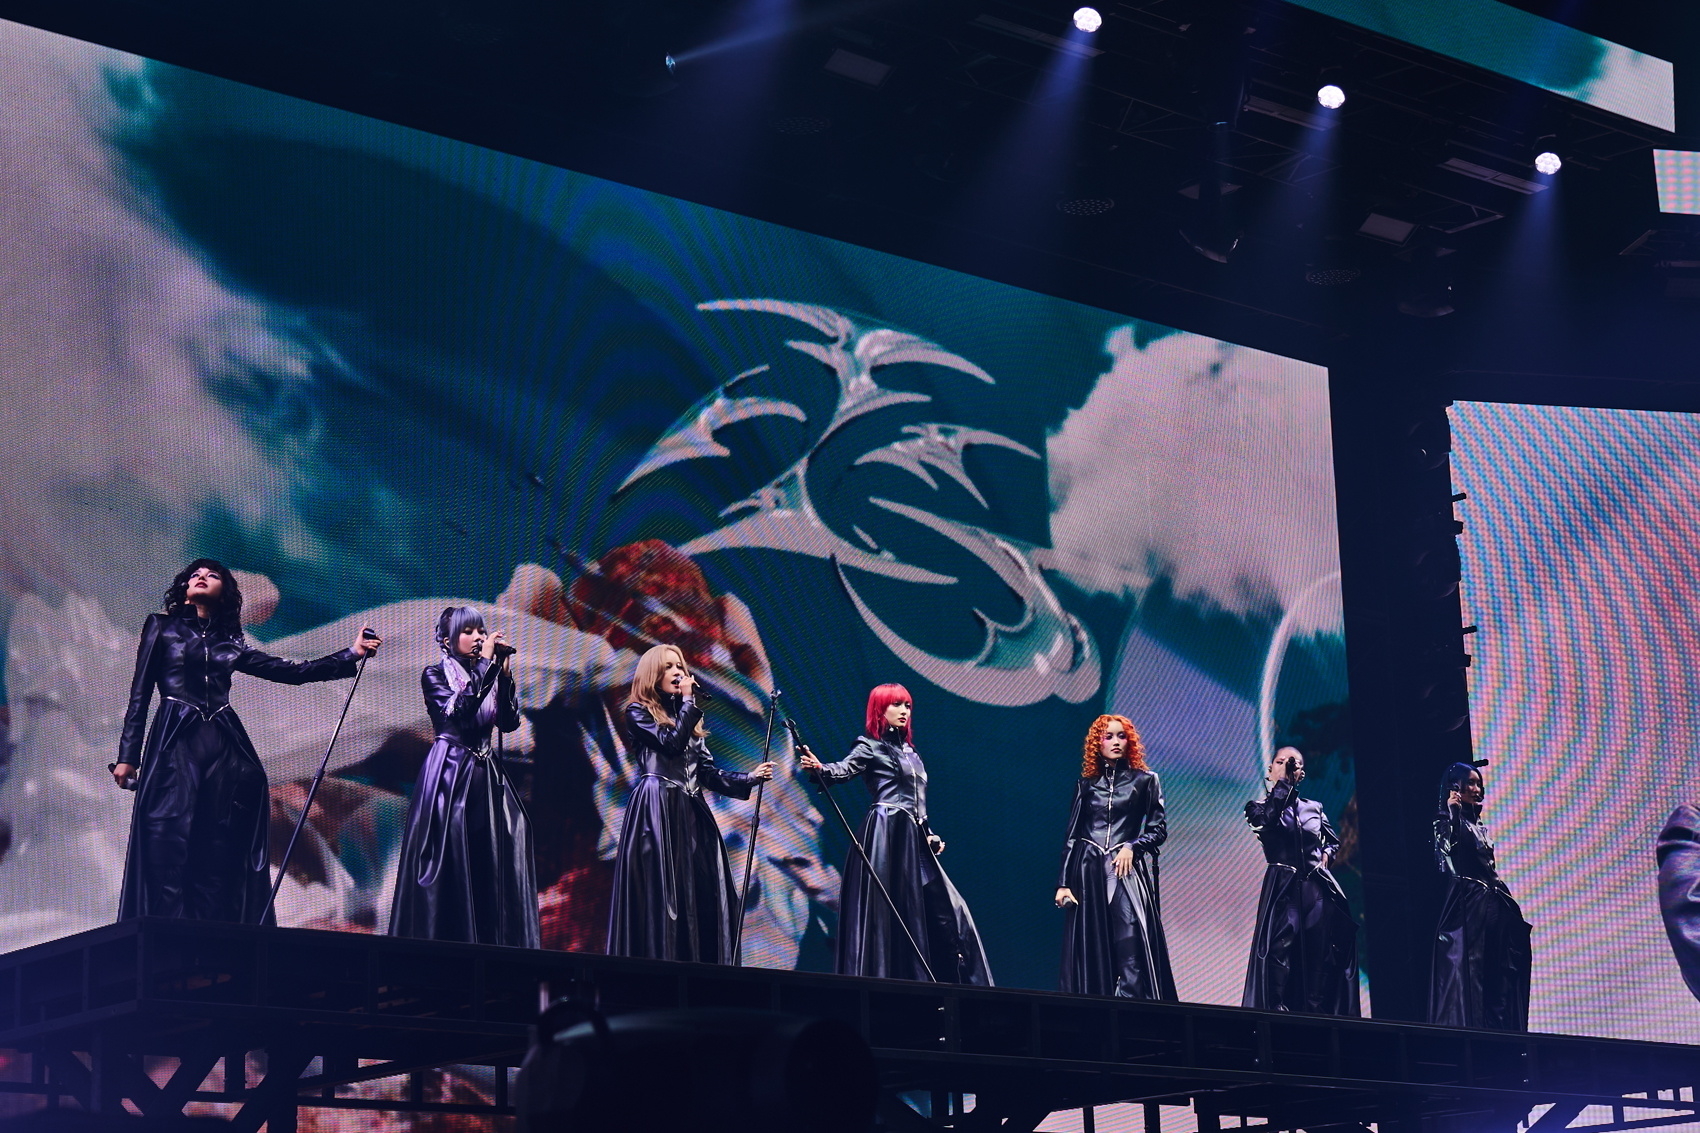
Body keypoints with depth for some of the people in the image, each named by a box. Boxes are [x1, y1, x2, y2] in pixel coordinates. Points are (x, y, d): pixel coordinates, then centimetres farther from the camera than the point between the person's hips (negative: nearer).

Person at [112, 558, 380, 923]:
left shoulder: (231, 643, 20)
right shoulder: (162, 627, 13)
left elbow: (293, 671, 16)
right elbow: (139, 694, 7)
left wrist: (351, 654, 9)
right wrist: (128, 755, -2)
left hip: (225, 749, 3)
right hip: (175, 745, -3)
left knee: (221, 857, -3)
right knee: (169, 851, -14)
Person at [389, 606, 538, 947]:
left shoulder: (487, 676, 15)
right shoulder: (435, 675, 1)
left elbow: (509, 722, 2)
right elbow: (457, 710, -18)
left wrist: (504, 672, -5)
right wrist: (486, 664, -15)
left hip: (485, 777, 5)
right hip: (449, 775, -5)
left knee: (488, 869, 0)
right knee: (448, 865, -9)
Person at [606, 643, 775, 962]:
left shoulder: (688, 718, 22)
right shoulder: (639, 713, 3)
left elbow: (709, 772, 15)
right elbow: (672, 743, -13)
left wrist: (750, 778, 3)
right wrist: (688, 702, -3)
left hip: (690, 814, 7)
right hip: (656, 813, -7)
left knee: (700, 895, -2)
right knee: (660, 894, -13)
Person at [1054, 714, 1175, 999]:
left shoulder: (1145, 780, 9)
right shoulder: (1086, 784, 13)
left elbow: (1159, 829, 7)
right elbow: (1071, 836, 11)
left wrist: (1132, 847, -11)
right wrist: (1063, 883, 3)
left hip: (1128, 872, -2)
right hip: (1088, 872, 2)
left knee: (1131, 950, -14)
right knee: (1090, 953, -1)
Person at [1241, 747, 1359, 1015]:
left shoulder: (1314, 808, 16)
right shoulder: (1262, 807, 5)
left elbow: (1333, 840, 26)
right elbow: (1266, 817, -19)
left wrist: (1326, 855, 4)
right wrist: (1283, 779, -16)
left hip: (1317, 889, 4)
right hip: (1283, 889, -4)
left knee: (1321, 954, 0)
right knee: (1280, 950, -18)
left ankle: (1317, 1012, 6)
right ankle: (1277, 1011, -14)